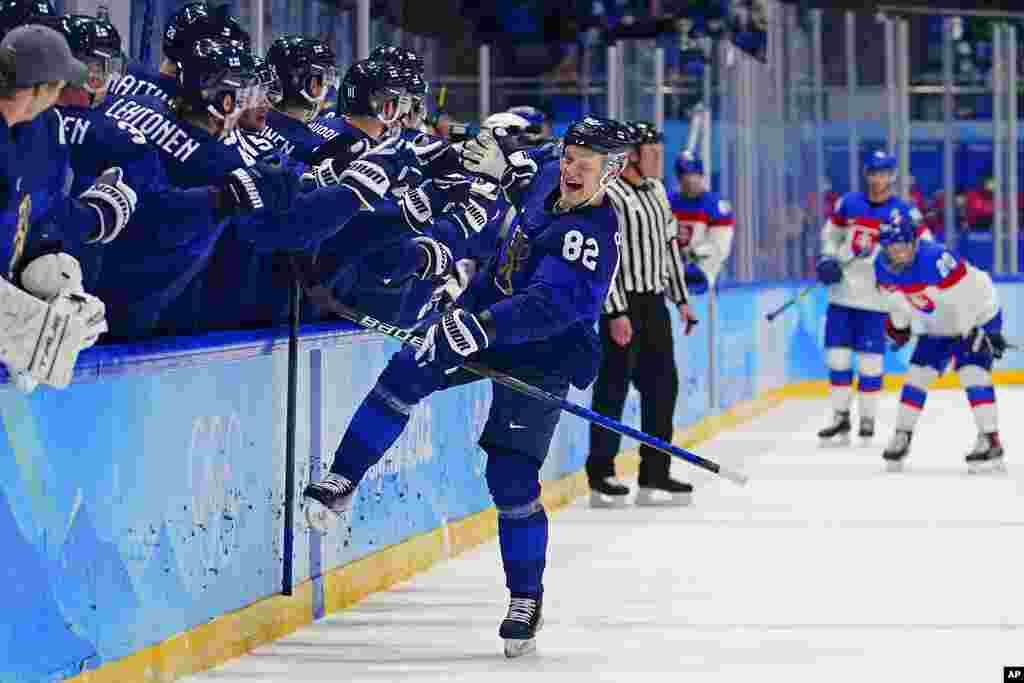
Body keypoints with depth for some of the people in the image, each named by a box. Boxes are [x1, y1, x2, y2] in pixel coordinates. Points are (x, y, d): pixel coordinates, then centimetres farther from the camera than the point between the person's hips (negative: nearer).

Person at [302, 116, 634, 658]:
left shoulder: (592, 237, -26)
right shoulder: (554, 182, -2)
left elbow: (546, 307, -39)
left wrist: (480, 327, -49)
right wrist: (507, 168, 12)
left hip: (540, 359, -7)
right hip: (483, 313, 7)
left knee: (512, 480, -10)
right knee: (406, 373, -15)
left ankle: (526, 598, 6)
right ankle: (341, 484, -7)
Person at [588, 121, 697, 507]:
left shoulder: (656, 190, 13)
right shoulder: (607, 194, -14)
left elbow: (669, 244, 21)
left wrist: (681, 298, 19)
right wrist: (616, 313, -21)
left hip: (654, 302, 8)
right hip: (621, 303, -8)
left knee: (663, 384, 8)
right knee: (614, 386, -5)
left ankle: (655, 476, 13)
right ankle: (601, 475, 3)